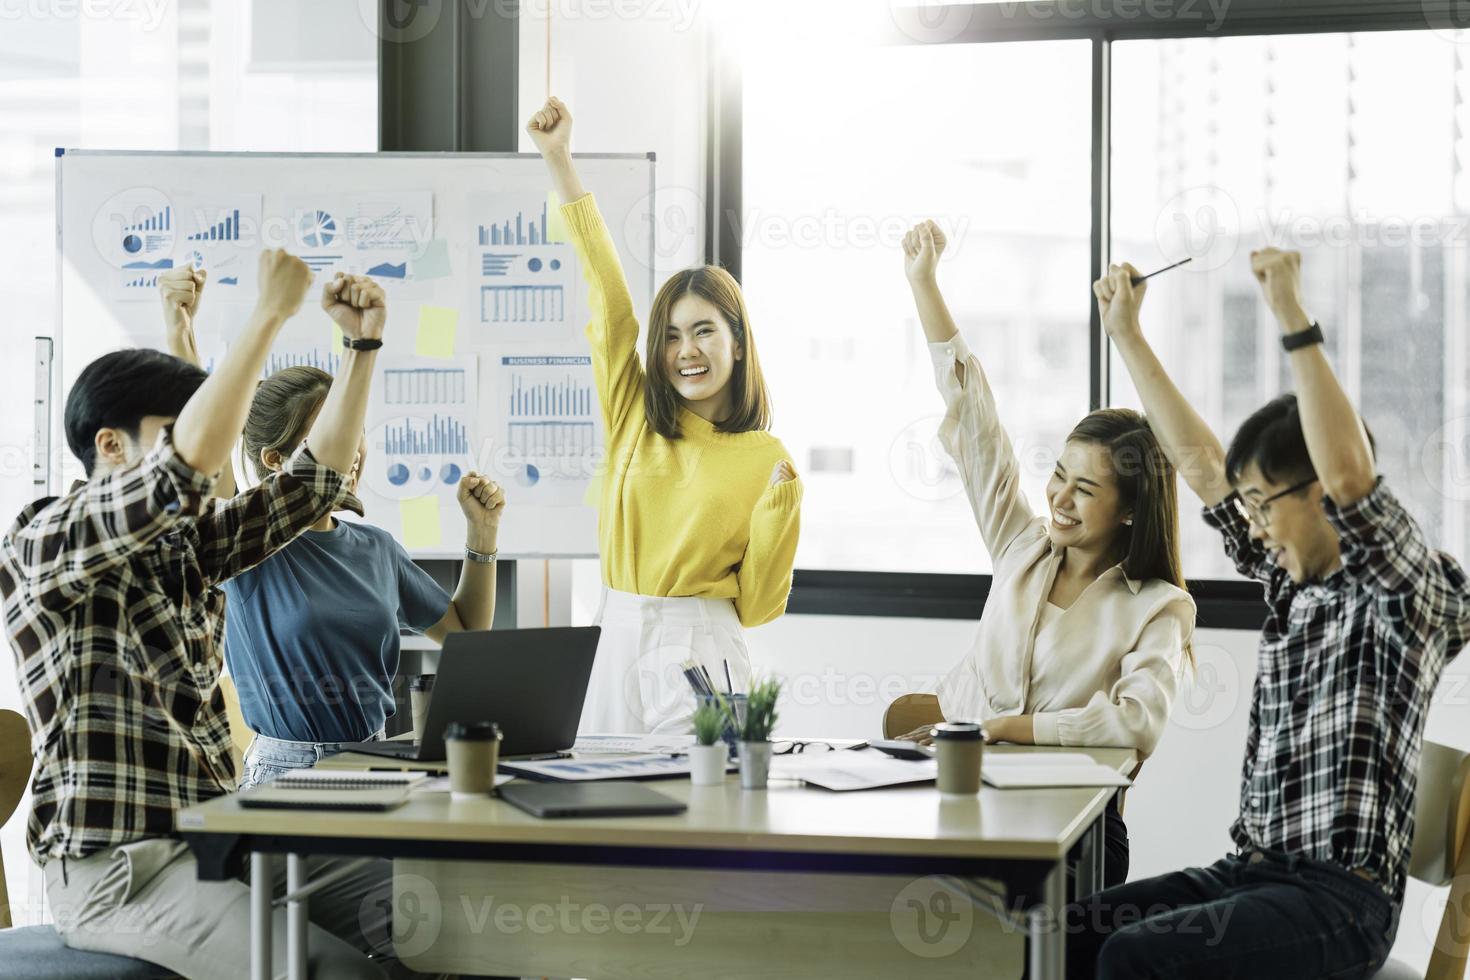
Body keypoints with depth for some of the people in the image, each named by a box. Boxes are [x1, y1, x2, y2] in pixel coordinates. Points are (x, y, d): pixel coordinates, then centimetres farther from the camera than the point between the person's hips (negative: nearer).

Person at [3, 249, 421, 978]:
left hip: (213, 841, 8)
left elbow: (316, 480, 15)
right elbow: (191, 463, -25)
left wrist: (362, 344, 5)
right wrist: (271, 312, -21)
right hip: (117, 866, -8)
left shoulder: (185, 542, 13)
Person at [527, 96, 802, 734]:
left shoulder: (766, 460, 0)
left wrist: (778, 509, -13)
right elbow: (606, 284, 4)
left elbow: (755, 607, 1)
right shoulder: (636, 416, 7)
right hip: (618, 642, 3)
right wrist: (558, 159, 3)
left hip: (699, 655, -3)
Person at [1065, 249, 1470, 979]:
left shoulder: (1411, 591, -8)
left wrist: (1294, 320, -29)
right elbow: (1199, 462, 21)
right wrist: (1126, 333, 22)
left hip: (1339, 897, -8)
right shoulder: (1293, 581, 14)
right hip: (1252, 870, 8)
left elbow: (1348, 475, -27)